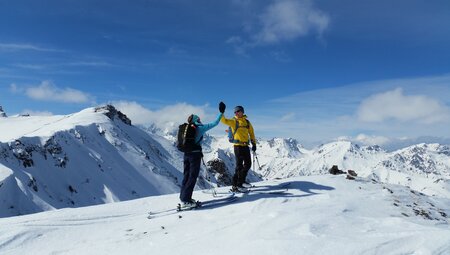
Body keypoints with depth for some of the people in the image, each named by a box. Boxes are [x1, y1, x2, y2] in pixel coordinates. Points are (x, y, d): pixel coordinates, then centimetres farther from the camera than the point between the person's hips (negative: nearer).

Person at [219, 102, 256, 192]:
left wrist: (254, 143, 12)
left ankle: (241, 181, 27)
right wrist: (221, 112, -31)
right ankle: (236, 185, 0)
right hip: (238, 146, -6)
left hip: (245, 146, 6)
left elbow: (251, 132, 18)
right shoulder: (233, 121, -1)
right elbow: (224, 120, -17)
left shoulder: (247, 121, 13)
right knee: (239, 165, -6)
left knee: (248, 164, 11)